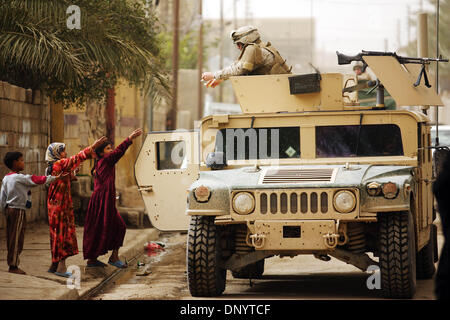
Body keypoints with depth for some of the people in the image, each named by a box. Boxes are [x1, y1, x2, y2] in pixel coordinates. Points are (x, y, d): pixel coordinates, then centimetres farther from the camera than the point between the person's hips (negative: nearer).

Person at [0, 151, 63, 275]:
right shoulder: (20, 178, -15)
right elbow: (38, 180, -14)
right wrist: (54, 178, -6)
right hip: (18, 210, -9)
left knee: (11, 238, 11)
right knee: (16, 238, -4)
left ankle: (12, 264, 15)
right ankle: (13, 266, -1)